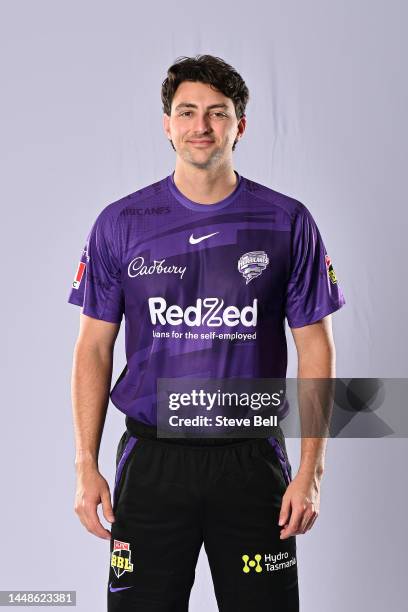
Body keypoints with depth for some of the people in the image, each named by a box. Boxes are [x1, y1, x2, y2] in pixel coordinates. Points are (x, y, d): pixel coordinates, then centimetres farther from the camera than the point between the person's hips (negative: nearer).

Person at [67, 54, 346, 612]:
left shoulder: (287, 223, -1)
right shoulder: (120, 224, 1)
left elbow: (315, 347, 1)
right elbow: (94, 348, 4)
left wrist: (310, 471, -5)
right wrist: (87, 467, -2)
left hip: (251, 460, 0)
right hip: (151, 461, 0)